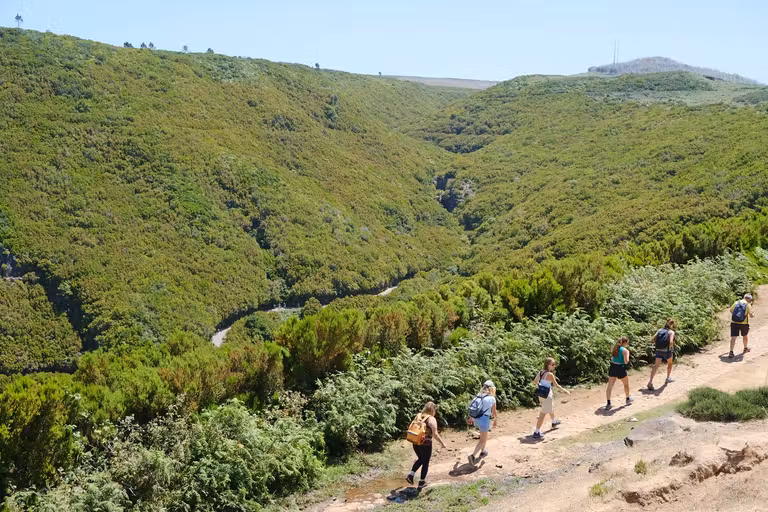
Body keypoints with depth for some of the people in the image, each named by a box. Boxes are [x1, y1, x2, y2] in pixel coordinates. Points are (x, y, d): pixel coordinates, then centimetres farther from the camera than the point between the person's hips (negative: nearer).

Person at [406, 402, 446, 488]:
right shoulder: (431, 419, -11)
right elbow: (435, 434, -16)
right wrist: (442, 443, -4)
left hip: (415, 443, 6)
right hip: (426, 444, -6)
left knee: (420, 459, 26)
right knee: (426, 462, 12)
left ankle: (410, 475, 15)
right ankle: (422, 482, 20)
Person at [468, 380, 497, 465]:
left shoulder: (479, 396, 4)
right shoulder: (492, 398, -10)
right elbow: (494, 412, -1)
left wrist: (471, 418, 22)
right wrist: (495, 421, 16)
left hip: (476, 419, 6)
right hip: (484, 419, -6)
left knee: (484, 436, 30)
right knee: (482, 440, 3)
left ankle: (482, 452, 43)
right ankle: (473, 455, -14)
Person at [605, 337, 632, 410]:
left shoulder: (614, 348, 10)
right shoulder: (625, 350, -10)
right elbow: (626, 362, -16)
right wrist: (628, 353, -1)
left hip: (612, 367, 5)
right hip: (620, 368, -5)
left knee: (610, 386, 2)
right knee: (626, 384, 22)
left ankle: (608, 404, -4)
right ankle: (628, 399, 40)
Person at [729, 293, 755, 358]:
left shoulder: (736, 302, 3)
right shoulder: (748, 305, -6)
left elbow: (731, 310, 7)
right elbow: (751, 315, -10)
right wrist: (753, 314, 13)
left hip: (734, 322, 2)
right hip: (744, 323, -2)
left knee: (733, 337, 0)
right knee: (745, 336, 24)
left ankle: (731, 352, -9)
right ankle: (745, 348, 42)